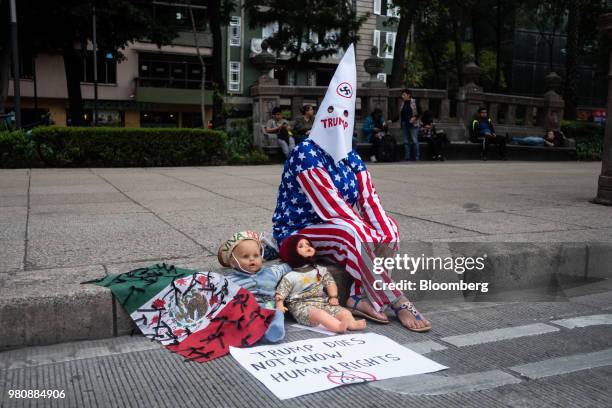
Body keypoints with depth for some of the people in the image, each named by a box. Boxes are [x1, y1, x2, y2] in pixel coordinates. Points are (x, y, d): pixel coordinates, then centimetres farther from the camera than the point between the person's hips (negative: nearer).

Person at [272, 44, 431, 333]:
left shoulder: (351, 158, 5)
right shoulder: (307, 154, -19)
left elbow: (369, 201, -5)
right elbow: (334, 209, -26)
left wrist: (385, 236, -22)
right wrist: (372, 239, -27)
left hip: (338, 234, 8)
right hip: (296, 234, -8)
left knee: (388, 227, -13)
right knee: (354, 232, -34)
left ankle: (358, 297, -20)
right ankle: (398, 304, -24)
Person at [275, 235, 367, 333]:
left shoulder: (320, 270, 17)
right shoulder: (290, 277, 3)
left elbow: (330, 283, 15)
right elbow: (280, 293, 0)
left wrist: (333, 297, -1)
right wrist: (279, 306, -17)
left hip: (323, 302, 6)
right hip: (302, 306, -6)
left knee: (344, 311, -17)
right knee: (318, 313, -37)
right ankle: (339, 326, -61)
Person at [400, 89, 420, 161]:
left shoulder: (414, 102, -3)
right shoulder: (403, 104, 12)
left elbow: (419, 112, -3)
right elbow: (400, 114, 16)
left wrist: (415, 117, -18)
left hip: (412, 124, -5)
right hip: (404, 124, 5)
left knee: (414, 141, -7)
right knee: (406, 141, 6)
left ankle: (417, 157, -1)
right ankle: (407, 157, 11)